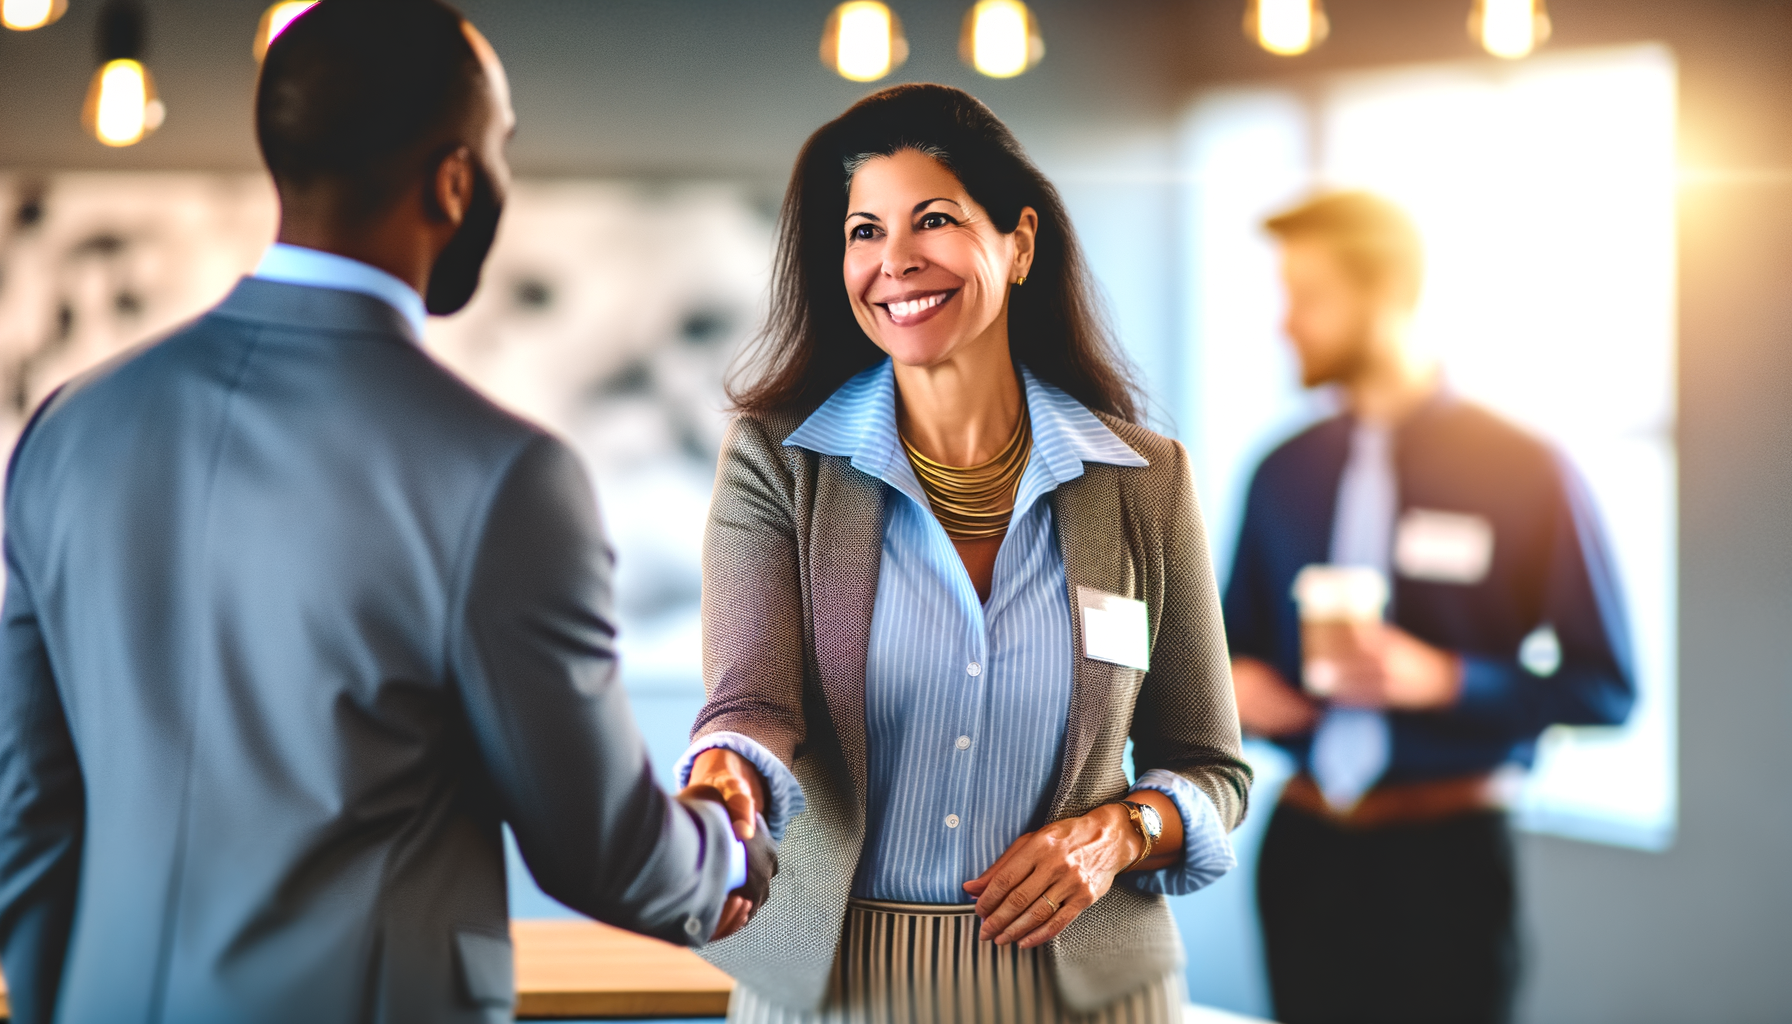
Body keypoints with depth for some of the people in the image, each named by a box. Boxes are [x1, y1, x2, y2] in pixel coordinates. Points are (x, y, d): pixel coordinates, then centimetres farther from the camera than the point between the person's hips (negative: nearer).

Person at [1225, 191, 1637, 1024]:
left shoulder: (1522, 470, -5)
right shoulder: (1285, 473, 9)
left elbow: (1604, 688, -6)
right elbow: (1239, 637, 21)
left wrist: (1444, 680, -18)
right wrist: (1233, 684, -2)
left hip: (1443, 860, -4)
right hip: (1305, 852, 4)